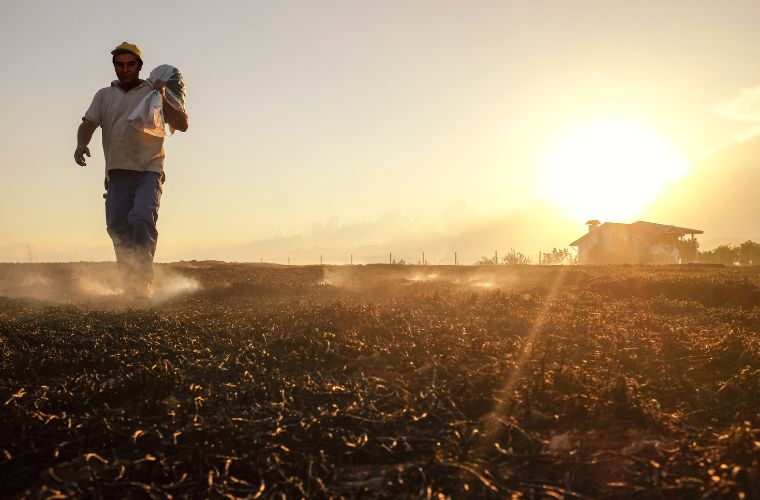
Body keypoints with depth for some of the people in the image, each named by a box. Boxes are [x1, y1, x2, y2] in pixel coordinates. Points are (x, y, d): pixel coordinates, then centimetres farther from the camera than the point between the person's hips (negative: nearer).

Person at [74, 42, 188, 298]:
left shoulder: (155, 93, 12)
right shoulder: (104, 95, 19)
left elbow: (182, 124, 3)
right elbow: (88, 123, 6)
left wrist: (162, 98, -9)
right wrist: (81, 144, -15)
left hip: (149, 169, -3)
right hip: (116, 172, 4)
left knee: (142, 218, -23)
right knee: (116, 226, -1)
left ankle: (143, 281, -20)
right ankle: (131, 282, 11)